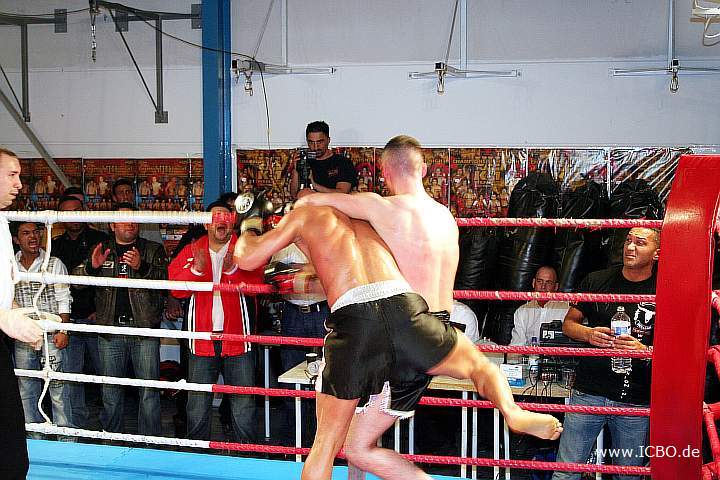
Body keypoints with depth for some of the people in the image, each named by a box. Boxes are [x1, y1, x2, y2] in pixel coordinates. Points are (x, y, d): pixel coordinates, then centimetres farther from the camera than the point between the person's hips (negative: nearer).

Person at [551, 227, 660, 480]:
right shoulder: (597, 281, 5)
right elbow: (568, 323, 12)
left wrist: (644, 351, -16)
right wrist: (588, 334, -9)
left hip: (635, 401, -1)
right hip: (588, 393, 1)